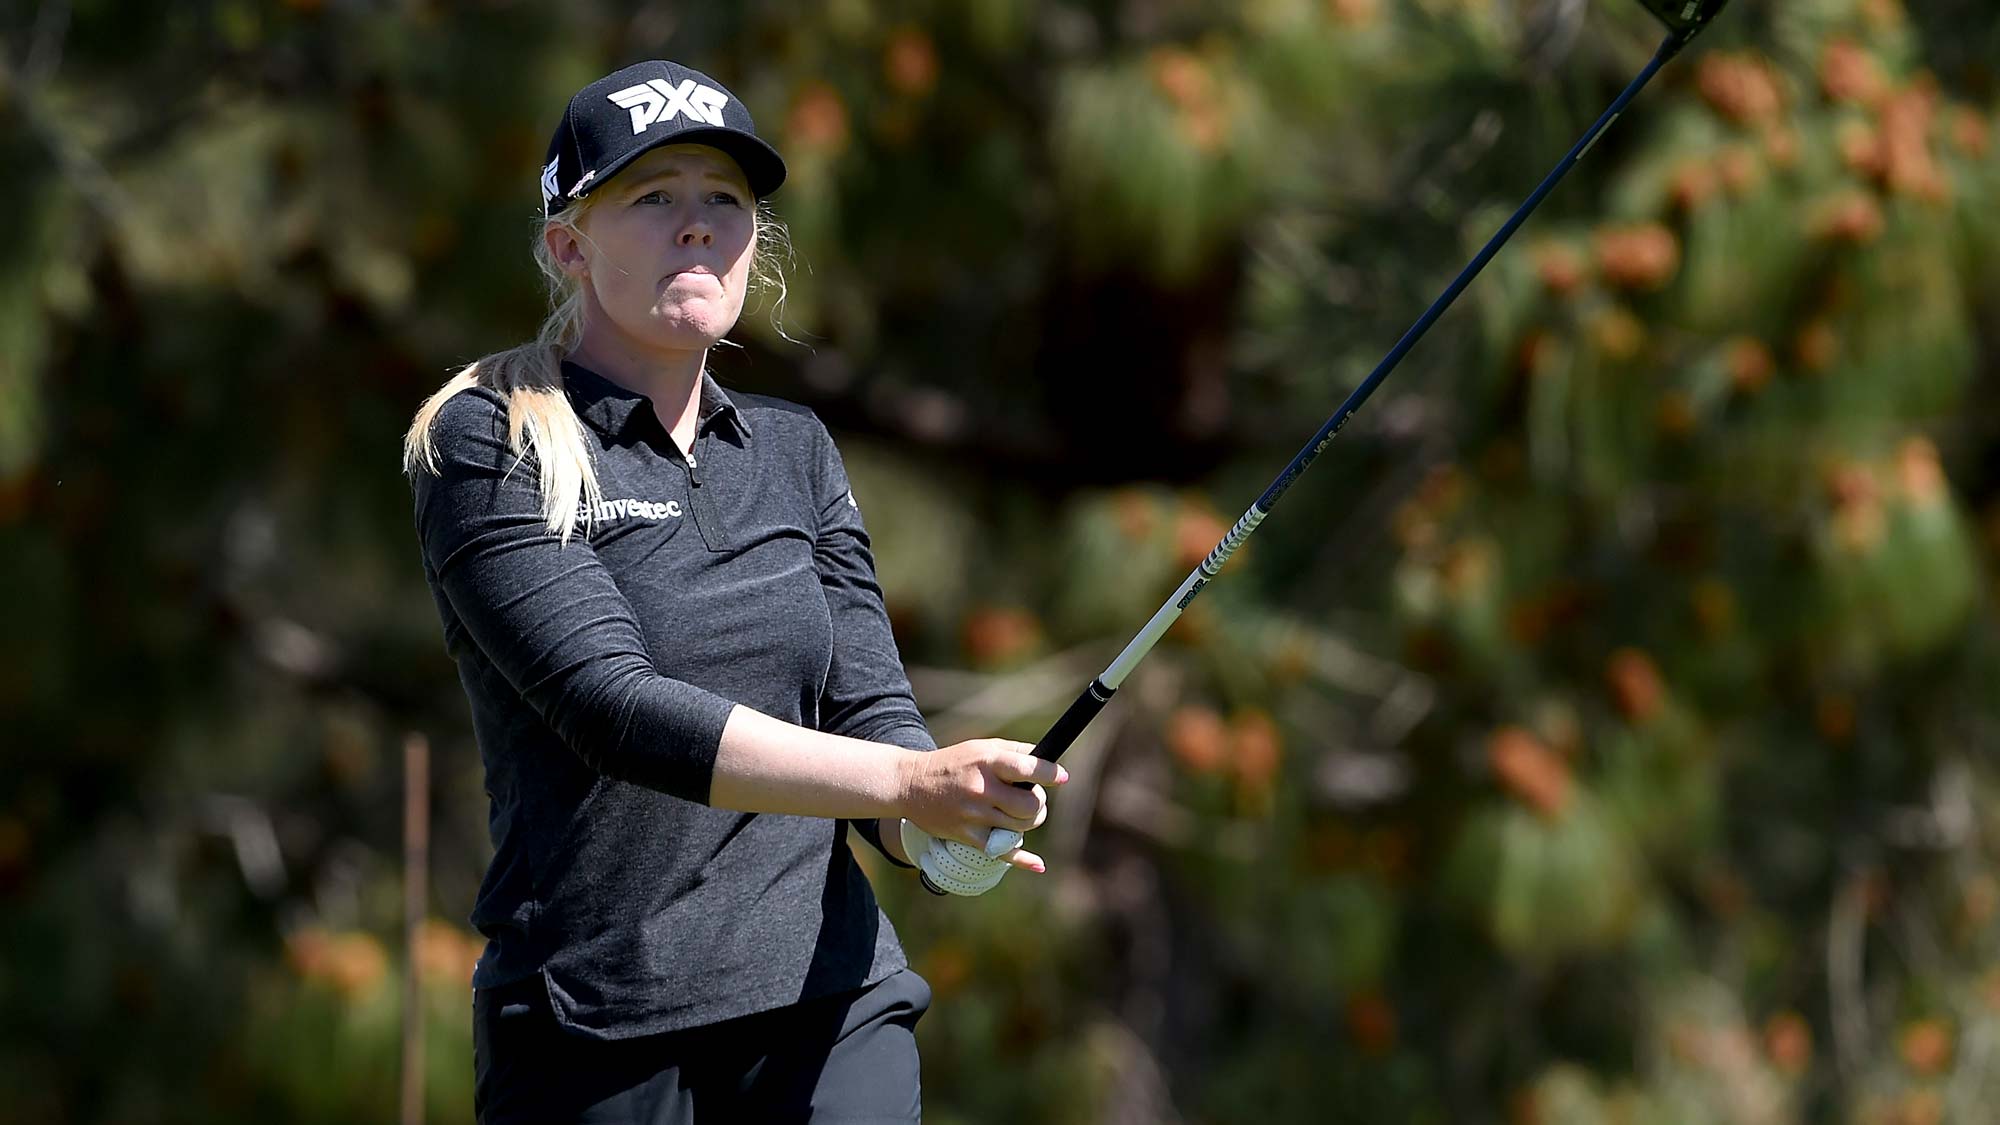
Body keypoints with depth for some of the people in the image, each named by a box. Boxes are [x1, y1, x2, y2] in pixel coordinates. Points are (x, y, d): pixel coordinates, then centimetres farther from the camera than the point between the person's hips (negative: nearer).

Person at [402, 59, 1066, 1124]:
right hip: (593, 1028, -4)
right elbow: (614, 707, -15)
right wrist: (911, 782, -24)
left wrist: (940, 836, -16)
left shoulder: (795, 451, 16)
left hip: (829, 1007, 4)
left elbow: (870, 705, 9)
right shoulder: (484, 446, -2)